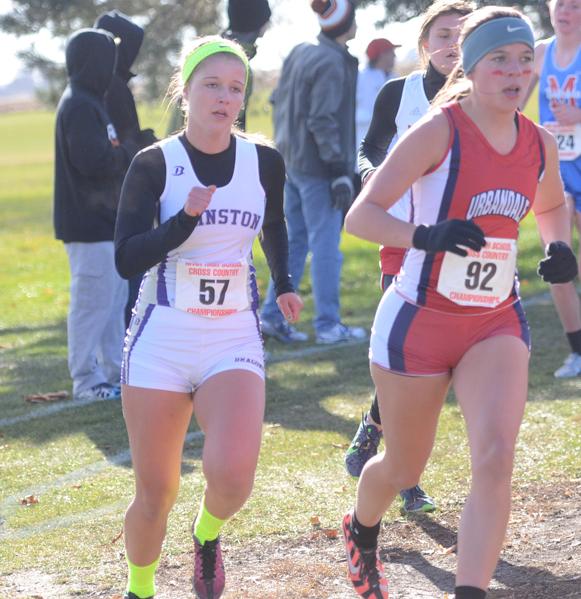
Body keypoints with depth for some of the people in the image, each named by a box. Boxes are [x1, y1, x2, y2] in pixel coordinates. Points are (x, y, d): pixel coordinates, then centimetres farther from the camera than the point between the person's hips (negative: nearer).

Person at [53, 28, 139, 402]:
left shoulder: (90, 103, 16)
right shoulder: (79, 107, -16)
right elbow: (92, 160, -24)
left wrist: (128, 150, 0)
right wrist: (133, 151, -12)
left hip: (104, 221, 11)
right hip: (89, 225, -11)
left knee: (115, 298, 16)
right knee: (92, 301, -6)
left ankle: (115, 372, 23)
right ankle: (87, 380, 0)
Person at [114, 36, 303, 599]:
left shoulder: (264, 162, 2)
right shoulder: (154, 165, -6)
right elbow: (126, 259, -14)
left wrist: (284, 285, 16)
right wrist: (185, 220, -25)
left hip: (234, 340, 1)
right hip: (161, 339, -1)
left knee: (232, 477, -21)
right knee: (156, 494, 4)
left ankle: (208, 532, 15)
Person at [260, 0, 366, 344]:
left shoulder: (299, 54, 9)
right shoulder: (332, 64, -16)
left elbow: (279, 101, 16)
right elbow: (323, 122, -19)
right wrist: (340, 172, -17)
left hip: (292, 163, 9)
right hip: (317, 169, -9)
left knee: (294, 242, 15)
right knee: (325, 246, -2)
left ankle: (273, 316, 16)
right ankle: (328, 325, 2)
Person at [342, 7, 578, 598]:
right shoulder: (439, 132, -15)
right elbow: (359, 216, -17)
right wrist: (426, 235, -35)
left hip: (497, 324, 3)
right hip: (418, 322, -3)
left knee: (495, 459, -20)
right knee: (403, 469, 14)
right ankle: (361, 533, 48)